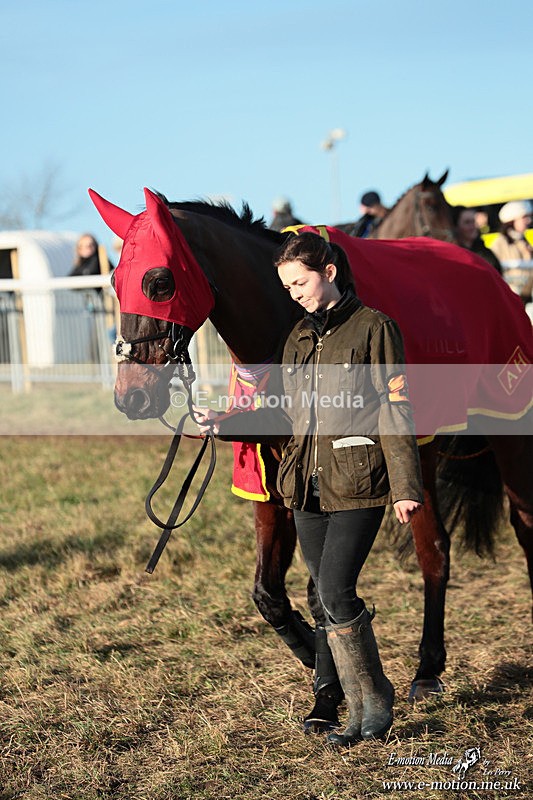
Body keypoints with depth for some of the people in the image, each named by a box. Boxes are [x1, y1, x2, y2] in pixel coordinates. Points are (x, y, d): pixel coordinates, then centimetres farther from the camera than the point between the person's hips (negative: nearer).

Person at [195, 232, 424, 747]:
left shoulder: (373, 328, -4)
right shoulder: (299, 337, 14)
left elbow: (395, 412, -7)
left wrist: (405, 487, -13)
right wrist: (225, 426, 7)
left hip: (357, 482, -6)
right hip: (307, 486, 7)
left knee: (336, 594, -13)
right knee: (328, 599, 7)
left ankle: (378, 698, 7)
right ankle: (359, 714, 17)